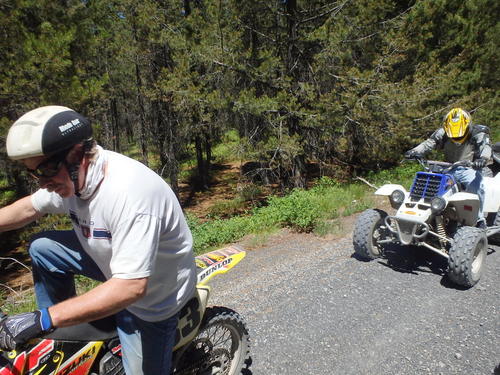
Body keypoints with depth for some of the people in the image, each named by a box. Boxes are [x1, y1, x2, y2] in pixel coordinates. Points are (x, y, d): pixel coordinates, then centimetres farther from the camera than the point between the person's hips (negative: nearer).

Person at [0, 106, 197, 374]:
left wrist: (43, 319, -33)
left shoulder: (130, 191, -37)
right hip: (112, 260, 7)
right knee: (41, 248, 3)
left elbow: (131, 288, -37)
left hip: (152, 297, -7)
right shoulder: (71, 175, -10)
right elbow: (28, 208, 9)